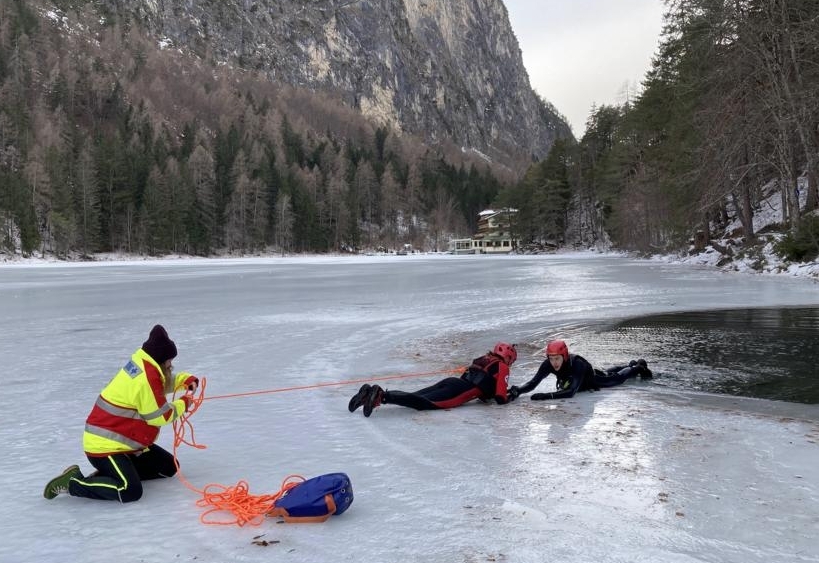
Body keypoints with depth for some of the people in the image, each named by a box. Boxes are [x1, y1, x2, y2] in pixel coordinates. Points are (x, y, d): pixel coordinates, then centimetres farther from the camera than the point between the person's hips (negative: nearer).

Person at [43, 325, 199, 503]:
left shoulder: (143, 364, 6)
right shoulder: (146, 378, -24)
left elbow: (164, 382, 25)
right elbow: (160, 416, -19)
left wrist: (187, 380, 5)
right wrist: (183, 403, -3)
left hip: (126, 441, 11)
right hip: (104, 446, -11)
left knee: (169, 466, 13)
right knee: (130, 492, -27)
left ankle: (110, 473, 10)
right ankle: (72, 482, -9)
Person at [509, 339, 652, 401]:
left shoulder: (577, 364, -50)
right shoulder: (548, 364, -36)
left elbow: (571, 392, -57)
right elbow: (533, 382, -38)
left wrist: (546, 396, -68)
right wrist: (518, 390, -58)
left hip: (594, 380, -5)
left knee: (617, 377, 25)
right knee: (608, 372, 34)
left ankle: (639, 367, 54)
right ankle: (632, 365, 62)